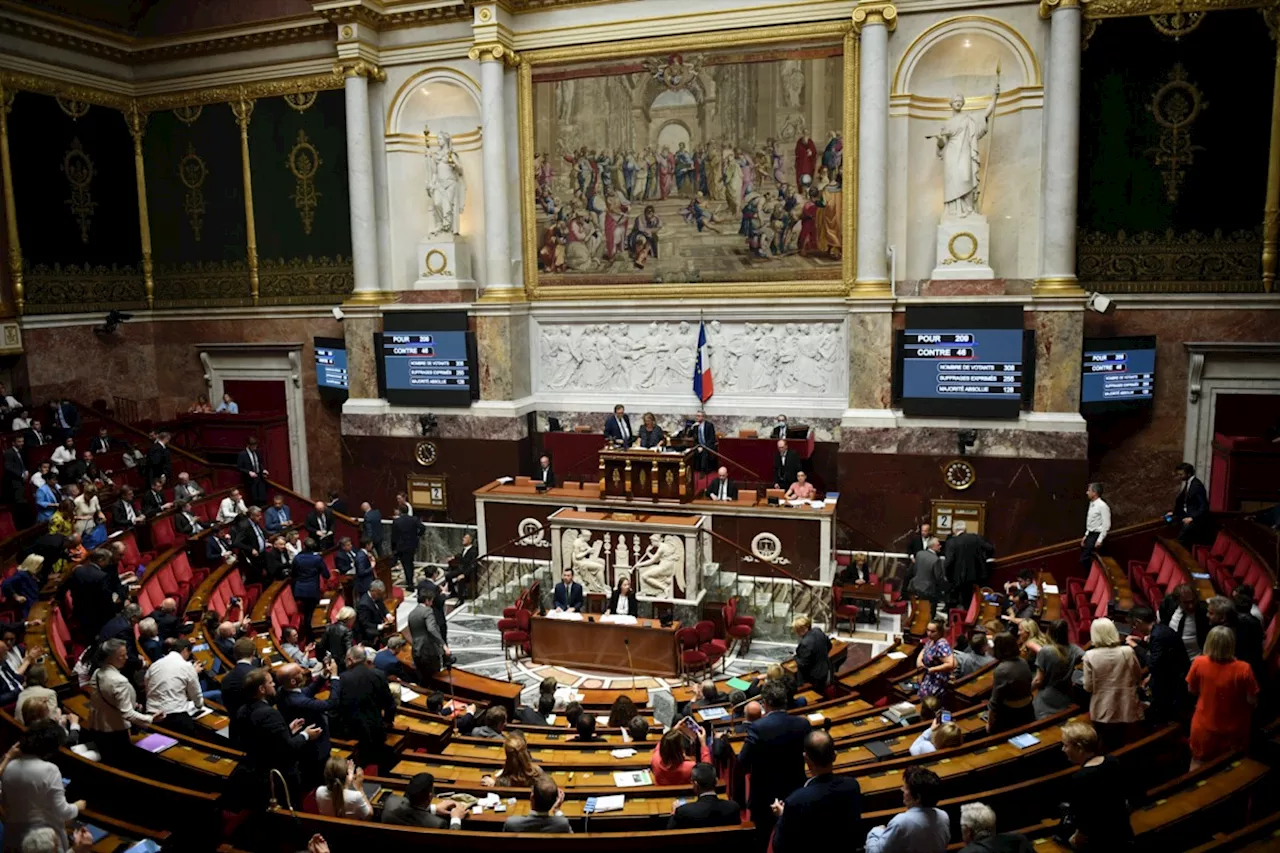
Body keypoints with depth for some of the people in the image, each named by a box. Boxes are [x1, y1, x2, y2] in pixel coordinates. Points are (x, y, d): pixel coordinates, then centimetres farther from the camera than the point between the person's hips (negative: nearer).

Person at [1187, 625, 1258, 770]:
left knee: (1198, 762, 23)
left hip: (1204, 726, 1)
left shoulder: (1199, 663, -20)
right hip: (1233, 729, -1)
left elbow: (1191, 690, -4)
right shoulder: (1243, 669, -26)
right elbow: (1252, 700, -15)